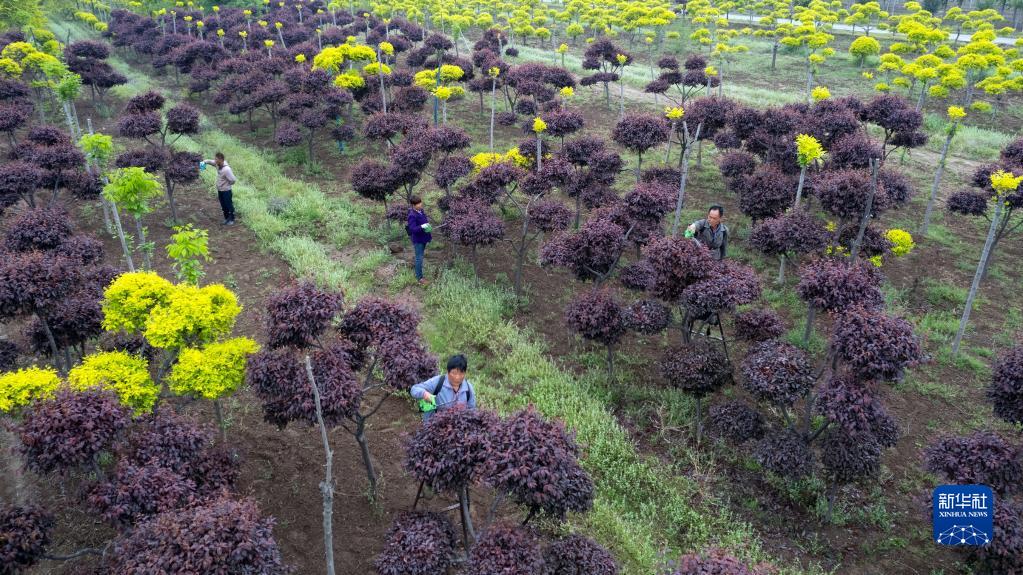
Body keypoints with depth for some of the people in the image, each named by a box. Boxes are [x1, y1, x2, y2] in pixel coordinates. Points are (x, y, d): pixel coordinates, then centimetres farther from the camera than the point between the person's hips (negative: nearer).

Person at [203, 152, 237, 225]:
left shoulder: (226, 169, -30)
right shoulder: (218, 165, -6)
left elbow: (233, 180, -28)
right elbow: (212, 162, 16)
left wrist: (228, 184, -9)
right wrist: (206, 161, -4)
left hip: (226, 190, -8)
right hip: (219, 190, 8)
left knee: (229, 205, 9)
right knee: (223, 206, 19)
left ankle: (231, 219, 24)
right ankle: (226, 218, 34)